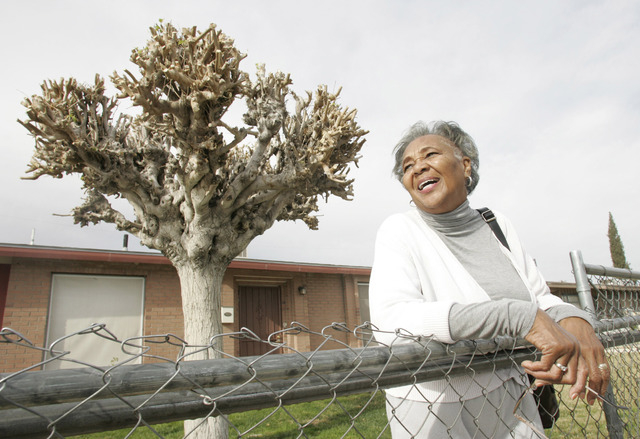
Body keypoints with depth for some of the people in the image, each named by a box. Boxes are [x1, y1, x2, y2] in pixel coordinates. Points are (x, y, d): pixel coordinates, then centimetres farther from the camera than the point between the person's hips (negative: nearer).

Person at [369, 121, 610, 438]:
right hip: (435, 412, -4)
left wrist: (573, 319, -20)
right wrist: (518, 316, -34)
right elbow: (390, 322, -30)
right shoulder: (400, 230, -15)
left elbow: (541, 298, 4)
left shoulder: (497, 225, 2)